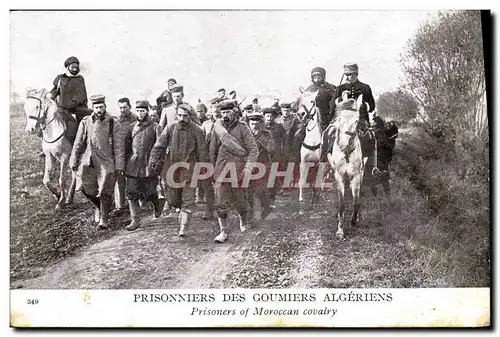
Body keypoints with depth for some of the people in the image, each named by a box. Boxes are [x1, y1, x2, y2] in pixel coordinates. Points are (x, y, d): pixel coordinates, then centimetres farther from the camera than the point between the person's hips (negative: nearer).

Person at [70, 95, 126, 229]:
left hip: (106, 162, -2)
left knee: (105, 191, 1)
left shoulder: (114, 124, -2)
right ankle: (98, 207, 28)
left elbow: (119, 147, -3)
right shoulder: (85, 122, 5)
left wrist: (119, 166, -7)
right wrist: (74, 162, 8)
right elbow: (78, 144, 9)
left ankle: (104, 219, 16)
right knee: (86, 187, -1)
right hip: (87, 161, 3)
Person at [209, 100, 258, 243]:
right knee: (222, 203, -3)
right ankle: (224, 231, 3)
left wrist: (247, 167, -14)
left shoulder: (242, 128, -2)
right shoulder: (217, 127, 7)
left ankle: (244, 221, 38)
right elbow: (212, 152, 15)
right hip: (221, 171, 2)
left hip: (238, 170, -2)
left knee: (240, 201, 11)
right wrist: (213, 169, 14)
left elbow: (254, 150, -4)